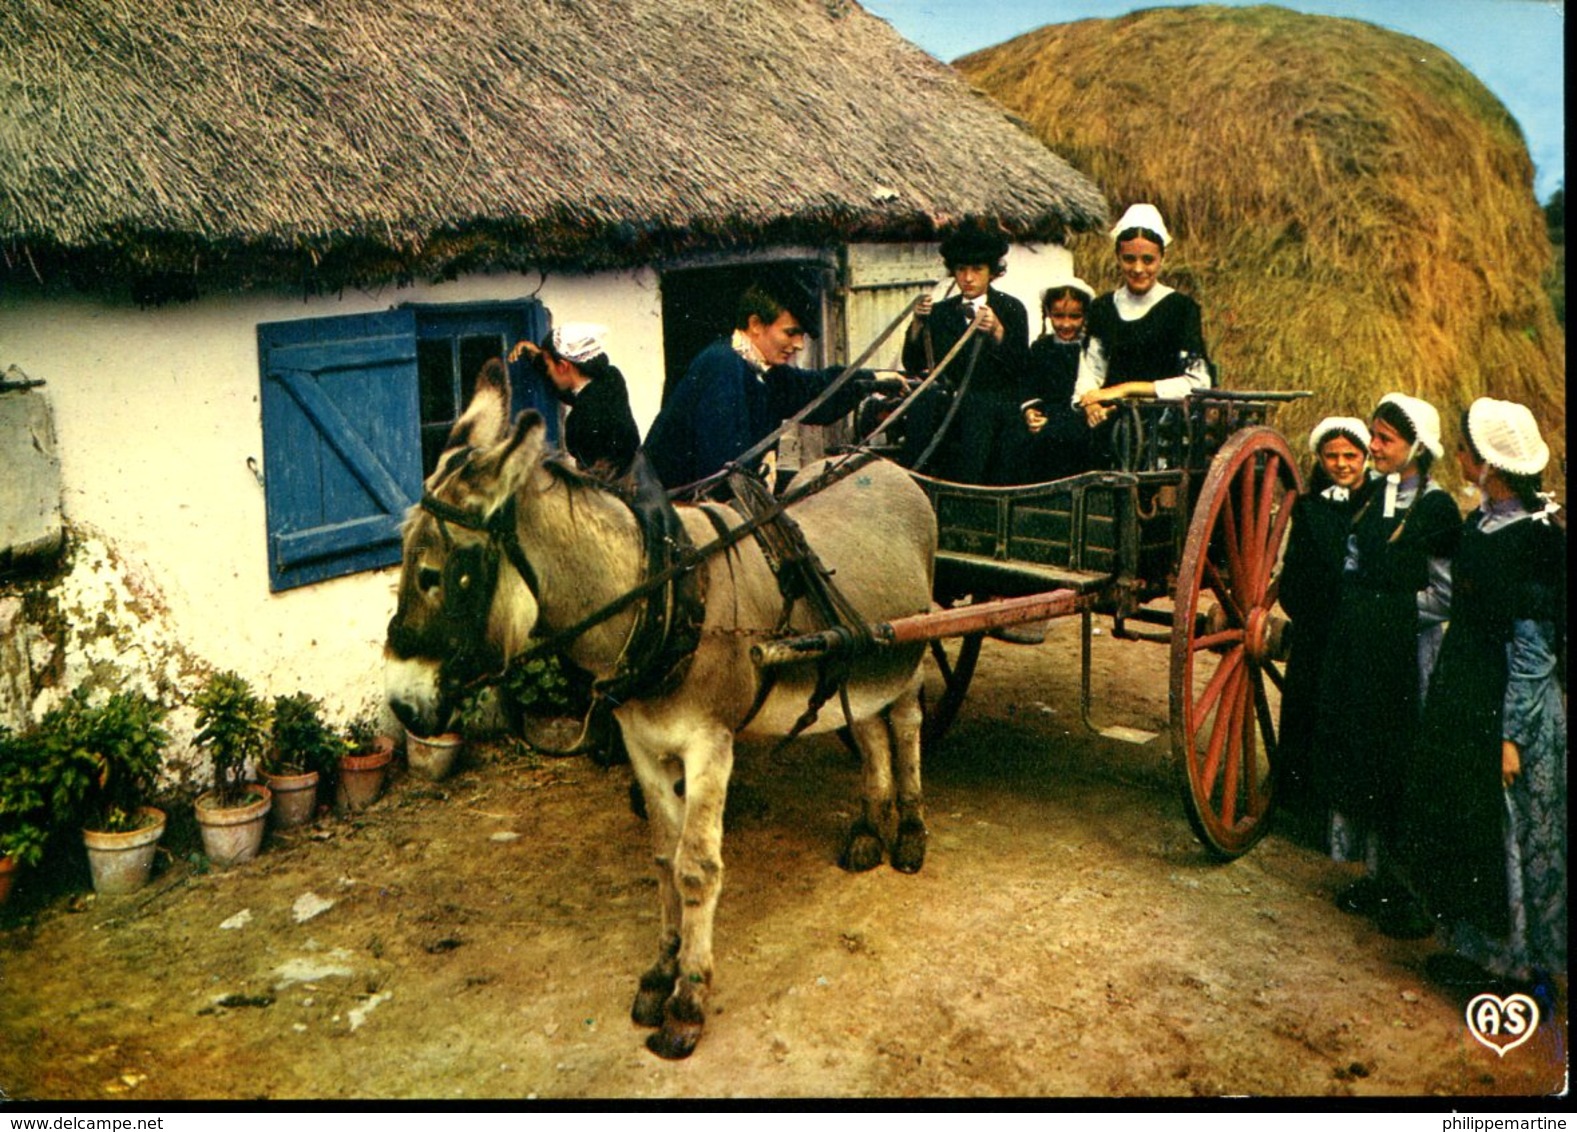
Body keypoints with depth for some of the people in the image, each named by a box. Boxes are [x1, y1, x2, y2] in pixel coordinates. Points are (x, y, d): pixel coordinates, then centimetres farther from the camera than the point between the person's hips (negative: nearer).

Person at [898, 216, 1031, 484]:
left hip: (996, 404, -2)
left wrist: (997, 332, -20)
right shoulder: (941, 312, 16)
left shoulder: (1011, 309, 6)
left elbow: (1021, 367, -6)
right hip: (953, 406, 3)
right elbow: (913, 366, 8)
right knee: (926, 399, -28)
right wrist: (918, 324, -6)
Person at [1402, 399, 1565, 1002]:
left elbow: (1533, 651, -19)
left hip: (1506, 707, -9)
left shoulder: (1528, 540, -22)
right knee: (1453, 825, 17)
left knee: (1502, 835, 6)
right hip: (1464, 696, 9)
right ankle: (1479, 947, 32)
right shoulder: (1483, 521, 4)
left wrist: (1512, 733, -17)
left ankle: (1516, 965, 23)